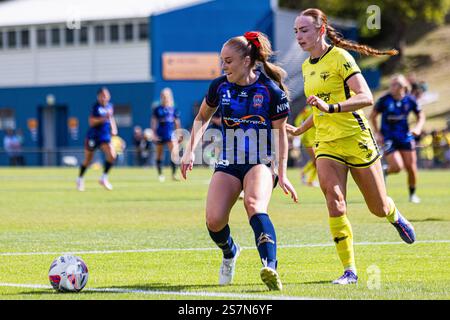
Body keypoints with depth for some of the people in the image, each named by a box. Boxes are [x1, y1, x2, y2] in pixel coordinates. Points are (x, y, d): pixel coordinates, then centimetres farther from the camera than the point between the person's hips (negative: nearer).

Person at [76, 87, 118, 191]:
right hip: (93, 136, -4)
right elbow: (91, 122, -21)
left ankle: (104, 178, -2)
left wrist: (113, 129, 7)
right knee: (87, 160, 8)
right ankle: (80, 179, 31)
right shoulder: (96, 107, -13)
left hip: (105, 136, 4)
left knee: (112, 155, -17)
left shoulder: (110, 106, 4)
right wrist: (103, 118, -31)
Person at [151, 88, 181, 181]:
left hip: (171, 134, 0)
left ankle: (174, 174, -13)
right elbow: (154, 123, 2)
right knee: (159, 156, 8)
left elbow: (177, 123, 11)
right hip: (160, 135, 0)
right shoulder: (157, 109, 1)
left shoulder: (174, 109, 5)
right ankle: (160, 175, 21)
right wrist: (154, 134, -6)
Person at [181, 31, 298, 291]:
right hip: (228, 164, 4)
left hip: (260, 163, -4)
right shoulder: (220, 86, 1)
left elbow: (281, 133, 0)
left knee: (255, 206, -33)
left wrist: (282, 175, -4)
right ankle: (230, 253, 22)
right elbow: (202, 118, 18)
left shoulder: (272, 91, -10)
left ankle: (270, 268, -46)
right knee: (214, 221, -13)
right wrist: (190, 151, 7)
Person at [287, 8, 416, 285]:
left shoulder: (340, 57, -11)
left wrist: (331, 108, -33)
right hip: (326, 144, 5)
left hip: (355, 138, -5)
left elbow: (366, 97, -22)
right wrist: (299, 130, 26)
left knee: (379, 208, 8)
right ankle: (349, 271, -11)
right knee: (335, 204, -15)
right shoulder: (307, 67, 11)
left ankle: (395, 217, 45)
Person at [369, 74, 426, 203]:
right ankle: (385, 171, 19)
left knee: (411, 167, -1)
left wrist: (418, 128, -10)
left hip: (405, 137, 3)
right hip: (388, 138, -3)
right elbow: (373, 116, 1)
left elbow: (421, 116, 9)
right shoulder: (384, 100, -11)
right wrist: (377, 133, -7)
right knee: (397, 167, -17)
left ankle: (412, 194, 21)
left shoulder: (410, 100, -5)